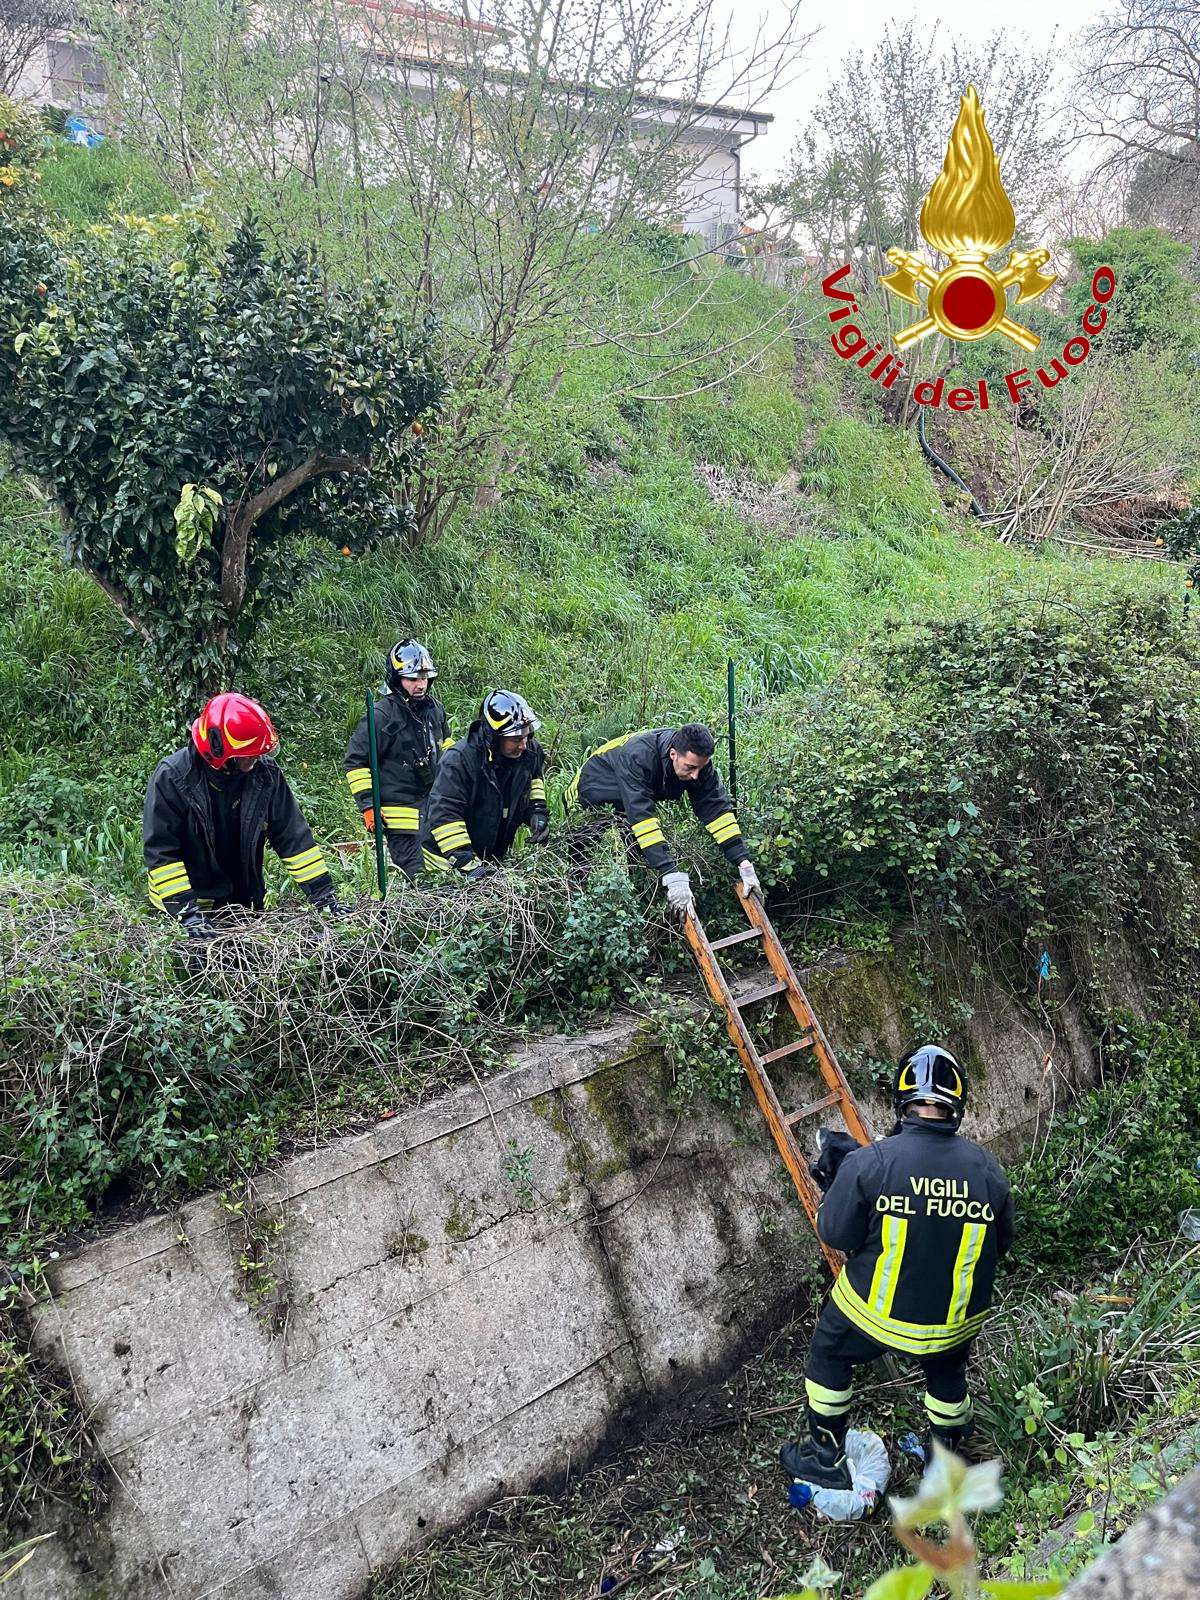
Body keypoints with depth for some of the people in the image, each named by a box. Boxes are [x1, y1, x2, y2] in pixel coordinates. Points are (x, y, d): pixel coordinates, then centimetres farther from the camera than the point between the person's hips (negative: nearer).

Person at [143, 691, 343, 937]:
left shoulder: (265, 774, -7)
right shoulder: (172, 776, -17)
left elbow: (293, 837, -2)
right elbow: (160, 850, -18)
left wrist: (323, 894, -7)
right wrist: (187, 912, -26)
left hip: (247, 905, 4)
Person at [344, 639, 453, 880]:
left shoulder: (435, 709, 8)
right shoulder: (381, 716, -13)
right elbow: (355, 762, -9)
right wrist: (368, 805, -13)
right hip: (401, 812, -7)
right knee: (415, 876, -10)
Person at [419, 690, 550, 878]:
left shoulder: (530, 751, -8)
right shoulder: (459, 760, -29)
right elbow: (443, 815, -33)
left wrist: (538, 809, 1)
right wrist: (467, 863, -38)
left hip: (495, 854, 6)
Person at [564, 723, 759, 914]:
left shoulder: (697, 760, -24)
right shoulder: (637, 756, -42)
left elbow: (717, 808, -22)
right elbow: (641, 816, -48)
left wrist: (744, 863, -31)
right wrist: (673, 877, -53)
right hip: (589, 803, -5)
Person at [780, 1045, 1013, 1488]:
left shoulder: (868, 1162, -23)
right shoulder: (987, 1169, -13)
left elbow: (835, 1235, -14)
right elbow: (1000, 1244, 1)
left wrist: (835, 1184, 4)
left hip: (874, 1311, -3)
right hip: (956, 1320, 3)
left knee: (829, 1355, 27)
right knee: (947, 1371, 34)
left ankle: (826, 1459, 39)